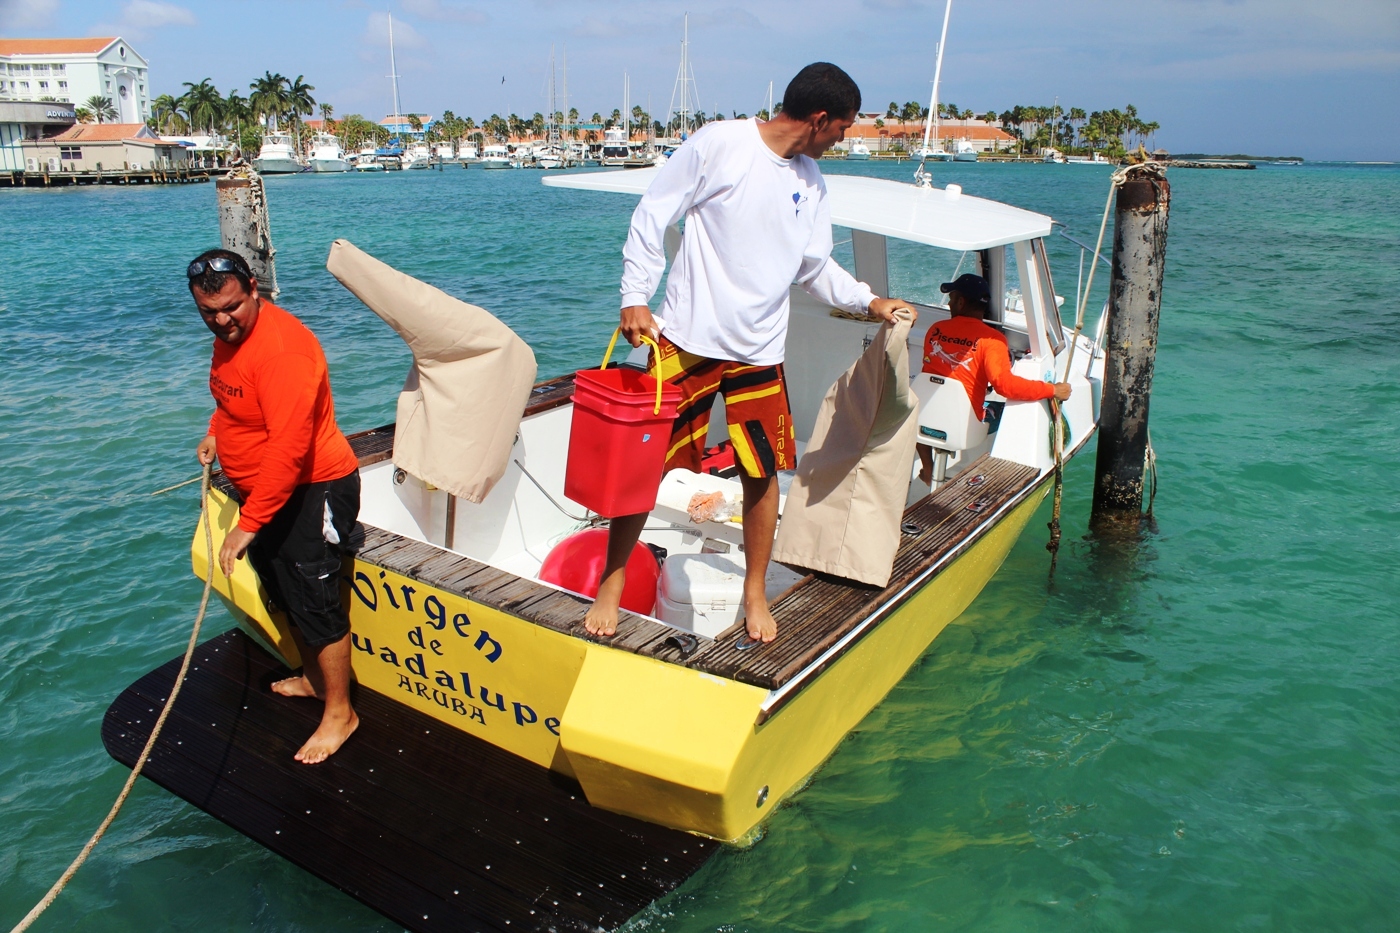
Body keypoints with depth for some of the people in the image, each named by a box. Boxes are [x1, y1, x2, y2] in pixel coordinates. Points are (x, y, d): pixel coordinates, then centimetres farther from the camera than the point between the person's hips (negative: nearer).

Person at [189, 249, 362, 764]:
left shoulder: (281, 348, -28)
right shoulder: (230, 335, 4)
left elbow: (288, 449, -34)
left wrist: (249, 523, -32)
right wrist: (216, 432, 8)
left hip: (313, 492, -10)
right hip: (265, 490, 10)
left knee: (315, 603, -2)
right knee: (284, 593, 23)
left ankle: (339, 712, 13)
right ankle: (313, 677, 43)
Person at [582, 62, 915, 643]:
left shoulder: (811, 181, 11)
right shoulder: (719, 144, -8)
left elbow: (815, 267, 21)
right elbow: (652, 218, -6)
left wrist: (869, 302, 15)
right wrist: (635, 299, -11)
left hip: (760, 349, 5)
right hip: (688, 338, -5)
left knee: (763, 471, 6)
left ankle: (755, 590, 25)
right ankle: (611, 583, 18)